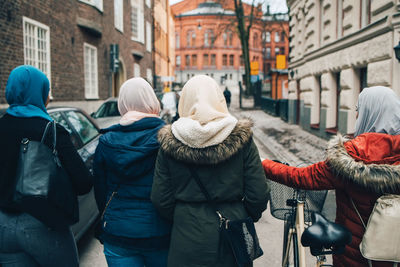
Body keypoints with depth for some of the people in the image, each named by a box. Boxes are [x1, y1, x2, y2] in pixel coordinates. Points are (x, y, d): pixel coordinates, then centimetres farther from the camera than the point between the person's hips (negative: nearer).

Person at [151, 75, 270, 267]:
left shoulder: (169, 142, -6)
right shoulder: (241, 137, -8)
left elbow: (161, 200, -4)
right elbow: (258, 195, -8)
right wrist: (245, 219, 10)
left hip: (186, 239, 0)